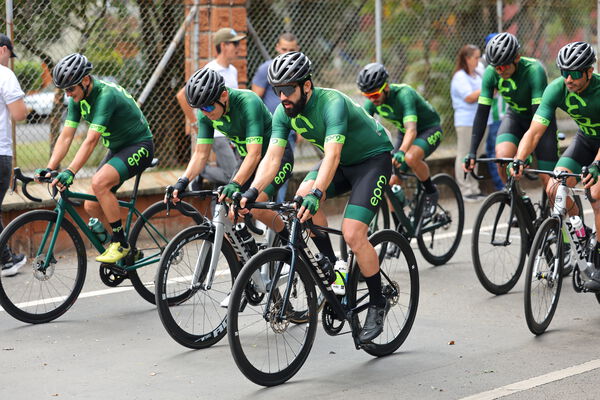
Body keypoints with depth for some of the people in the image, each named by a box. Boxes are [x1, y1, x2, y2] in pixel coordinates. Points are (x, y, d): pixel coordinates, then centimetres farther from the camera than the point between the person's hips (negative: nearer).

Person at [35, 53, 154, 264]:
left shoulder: (106, 95, -28)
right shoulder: (78, 98, -4)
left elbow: (91, 140, -36)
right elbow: (66, 137, -6)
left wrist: (70, 172, -43)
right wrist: (49, 168, -19)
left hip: (139, 147, -9)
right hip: (117, 149, 9)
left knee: (99, 182, -31)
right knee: (91, 206, -1)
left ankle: (121, 244, -19)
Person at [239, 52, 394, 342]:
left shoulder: (332, 103, -33)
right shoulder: (284, 112, -12)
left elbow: (332, 154, -45)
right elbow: (272, 157, -18)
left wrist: (316, 194, -58)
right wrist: (252, 192, -34)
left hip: (373, 158, -7)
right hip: (342, 162, 7)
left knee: (353, 234, -20)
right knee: (301, 198, -21)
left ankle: (378, 304, -1)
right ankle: (331, 267, -2)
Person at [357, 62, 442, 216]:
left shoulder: (403, 94, -34)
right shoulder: (372, 101, -15)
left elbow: (412, 130, -45)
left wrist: (400, 152, -63)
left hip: (429, 129, -6)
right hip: (403, 132, 6)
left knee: (410, 157, -38)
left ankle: (431, 192, -13)